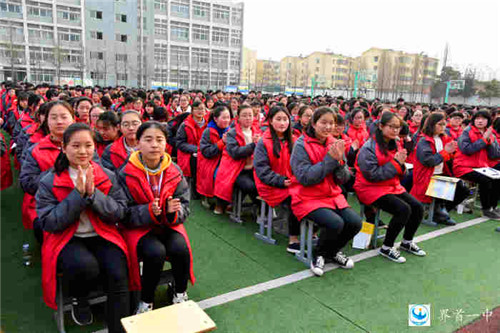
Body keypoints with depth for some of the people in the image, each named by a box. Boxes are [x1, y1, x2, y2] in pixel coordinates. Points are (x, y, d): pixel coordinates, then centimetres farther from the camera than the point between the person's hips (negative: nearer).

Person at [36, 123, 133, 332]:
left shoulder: (108, 177, 3)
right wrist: (78, 195, -17)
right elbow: (49, 223, -8)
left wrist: (93, 194, -18)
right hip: (67, 240, -1)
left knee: (118, 276, -24)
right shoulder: (49, 182, -1)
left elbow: (120, 213, -3)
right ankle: (78, 299, 6)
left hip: (102, 236, 2)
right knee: (86, 267, -31)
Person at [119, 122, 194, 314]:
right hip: (138, 226, -2)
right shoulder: (126, 173, -9)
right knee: (155, 252, -30)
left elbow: (185, 207, -1)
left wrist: (173, 211, -24)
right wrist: (148, 211, -28)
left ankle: (180, 293, 1)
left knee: (180, 249, -27)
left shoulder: (175, 172, -1)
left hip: (169, 225, 3)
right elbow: (125, 213, -10)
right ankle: (146, 302, -4)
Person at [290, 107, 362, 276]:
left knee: (355, 223, -14)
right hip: (307, 197, -6)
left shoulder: (335, 144, 6)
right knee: (335, 223, -27)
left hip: (332, 195, 6)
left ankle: (333, 251, 17)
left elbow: (343, 179, 4)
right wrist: (329, 159, -19)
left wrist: (339, 161, -16)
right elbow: (305, 178, -20)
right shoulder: (301, 145, -10)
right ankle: (318, 255, 4)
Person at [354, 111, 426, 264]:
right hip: (371, 189, -8)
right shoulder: (369, 148, -16)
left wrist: (401, 163, -9)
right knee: (403, 209, -24)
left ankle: (407, 242, 19)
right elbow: (372, 175, -22)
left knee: (418, 207, -5)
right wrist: (395, 163, -19)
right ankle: (387, 248, -6)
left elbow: (399, 174, 14)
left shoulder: (393, 145, 10)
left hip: (392, 186, 8)